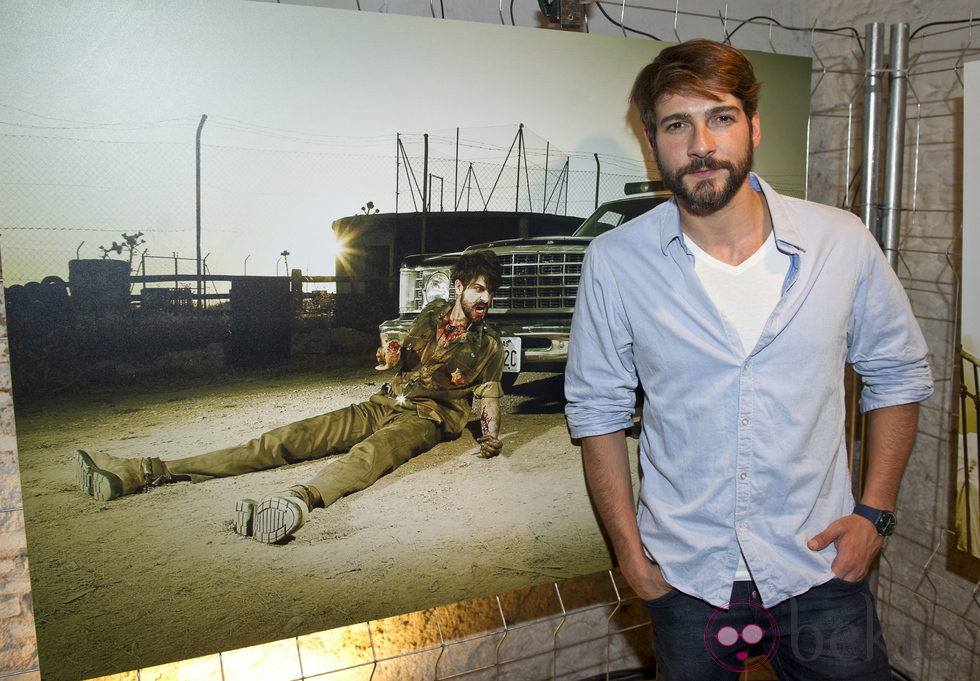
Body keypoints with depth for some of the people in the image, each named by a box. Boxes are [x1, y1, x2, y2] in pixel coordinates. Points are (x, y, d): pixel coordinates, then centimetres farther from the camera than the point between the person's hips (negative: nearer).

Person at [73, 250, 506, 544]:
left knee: (372, 451, -41)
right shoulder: (432, 314, 16)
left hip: (426, 418, -4)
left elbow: (490, 395, 5)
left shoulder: (488, 344, 7)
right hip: (386, 404, 4)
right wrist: (393, 356, -3)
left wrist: (491, 433, -14)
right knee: (289, 438, -14)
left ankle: (301, 500, -75)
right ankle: (150, 472, -26)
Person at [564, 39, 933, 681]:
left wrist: (874, 513, -1)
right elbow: (599, 411, -1)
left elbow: (898, 375, 6)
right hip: (685, 578, 0)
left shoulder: (843, 242, -7)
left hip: (818, 566, 1)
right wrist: (630, 555, -3)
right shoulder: (615, 262, -10)